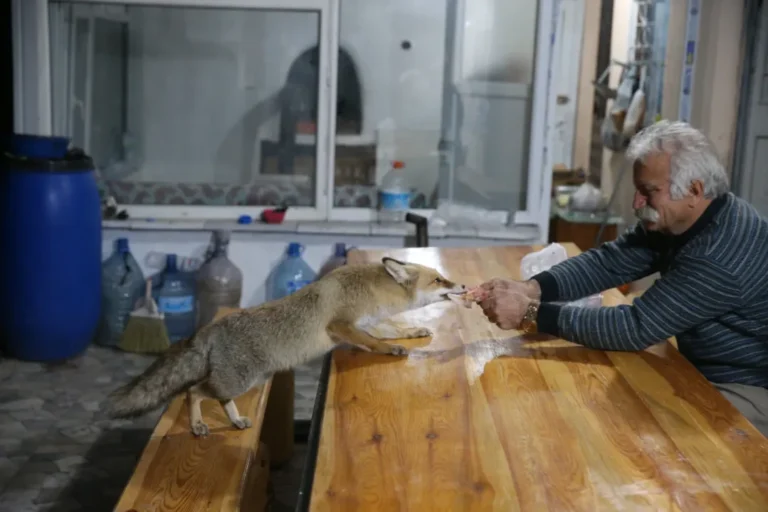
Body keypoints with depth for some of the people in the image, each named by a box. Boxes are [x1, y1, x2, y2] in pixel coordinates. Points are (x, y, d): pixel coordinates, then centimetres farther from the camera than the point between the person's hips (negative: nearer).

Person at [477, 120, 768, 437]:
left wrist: (531, 314, -32)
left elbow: (636, 328, -32)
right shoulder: (674, 220, -2)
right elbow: (608, 262, -7)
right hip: (702, 373, 8)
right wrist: (530, 289, -24)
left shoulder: (722, 255, -32)